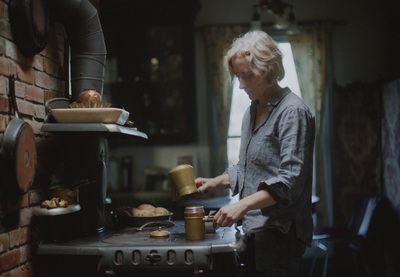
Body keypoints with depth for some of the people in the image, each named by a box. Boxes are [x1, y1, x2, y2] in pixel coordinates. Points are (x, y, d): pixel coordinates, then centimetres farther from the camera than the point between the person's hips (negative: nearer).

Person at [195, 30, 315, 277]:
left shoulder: (293, 111, -12)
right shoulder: (252, 111, 15)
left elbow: (290, 180, -20)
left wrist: (243, 205, -27)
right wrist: (216, 182, 11)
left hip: (280, 231, -8)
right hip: (254, 229, 8)